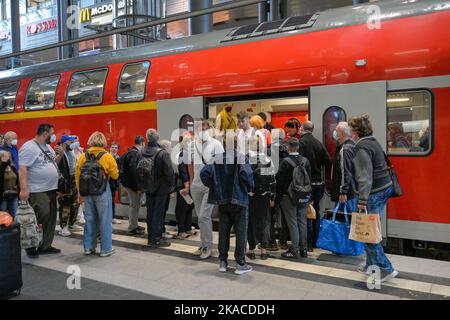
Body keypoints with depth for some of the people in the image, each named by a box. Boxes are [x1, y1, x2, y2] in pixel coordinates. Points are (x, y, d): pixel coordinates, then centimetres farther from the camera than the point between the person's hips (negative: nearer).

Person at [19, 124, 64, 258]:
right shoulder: (29, 147, -13)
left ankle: (46, 246, 22)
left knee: (51, 219, 11)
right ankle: (31, 247, 10)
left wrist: (60, 154, 4)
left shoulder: (48, 146, 14)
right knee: (40, 219, -7)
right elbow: (22, 169, -19)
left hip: (51, 189, 9)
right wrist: (24, 189, -26)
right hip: (37, 191, -9)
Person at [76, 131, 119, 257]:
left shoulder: (83, 156, 2)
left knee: (89, 219, 14)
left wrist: (80, 192, 14)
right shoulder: (107, 156, -8)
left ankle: (88, 247, 23)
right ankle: (106, 249, 10)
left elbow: (77, 176, 5)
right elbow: (115, 175, -5)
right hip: (102, 191, -4)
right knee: (105, 220, 4)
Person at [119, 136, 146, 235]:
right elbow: (133, 170, -25)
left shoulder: (130, 152, 11)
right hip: (133, 184, -10)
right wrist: (137, 186, -22)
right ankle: (132, 228, 9)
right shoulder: (135, 154, -19)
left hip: (129, 182, 10)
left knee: (136, 204, 18)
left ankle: (135, 225, 29)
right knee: (134, 205, -1)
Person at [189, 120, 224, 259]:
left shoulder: (216, 144, -8)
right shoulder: (192, 145, 8)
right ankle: (204, 245, 25)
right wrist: (191, 182, 14)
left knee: (204, 216, -10)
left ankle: (207, 247, 6)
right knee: (201, 217, 13)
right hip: (196, 185, 6)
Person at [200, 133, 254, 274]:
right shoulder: (241, 157, -8)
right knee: (241, 232, 4)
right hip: (239, 199, -4)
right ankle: (240, 264, 8)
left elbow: (204, 173, -6)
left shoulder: (217, 158, 4)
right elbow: (246, 174, -23)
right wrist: (250, 188, -5)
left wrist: (215, 187, 6)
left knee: (223, 231, 12)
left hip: (222, 200, 4)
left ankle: (223, 262, 20)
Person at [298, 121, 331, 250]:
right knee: (316, 211, 15)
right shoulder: (318, 143, 6)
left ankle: (308, 243, 4)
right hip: (319, 181, 6)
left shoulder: (301, 142, -11)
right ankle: (315, 241, 24)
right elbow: (328, 160, 4)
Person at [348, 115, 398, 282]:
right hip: (384, 189, 10)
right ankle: (371, 265, 28)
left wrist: (362, 200, -24)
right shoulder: (374, 142, 14)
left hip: (374, 193, -10)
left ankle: (386, 269, 1)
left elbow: (365, 176, -23)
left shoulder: (362, 148, -16)